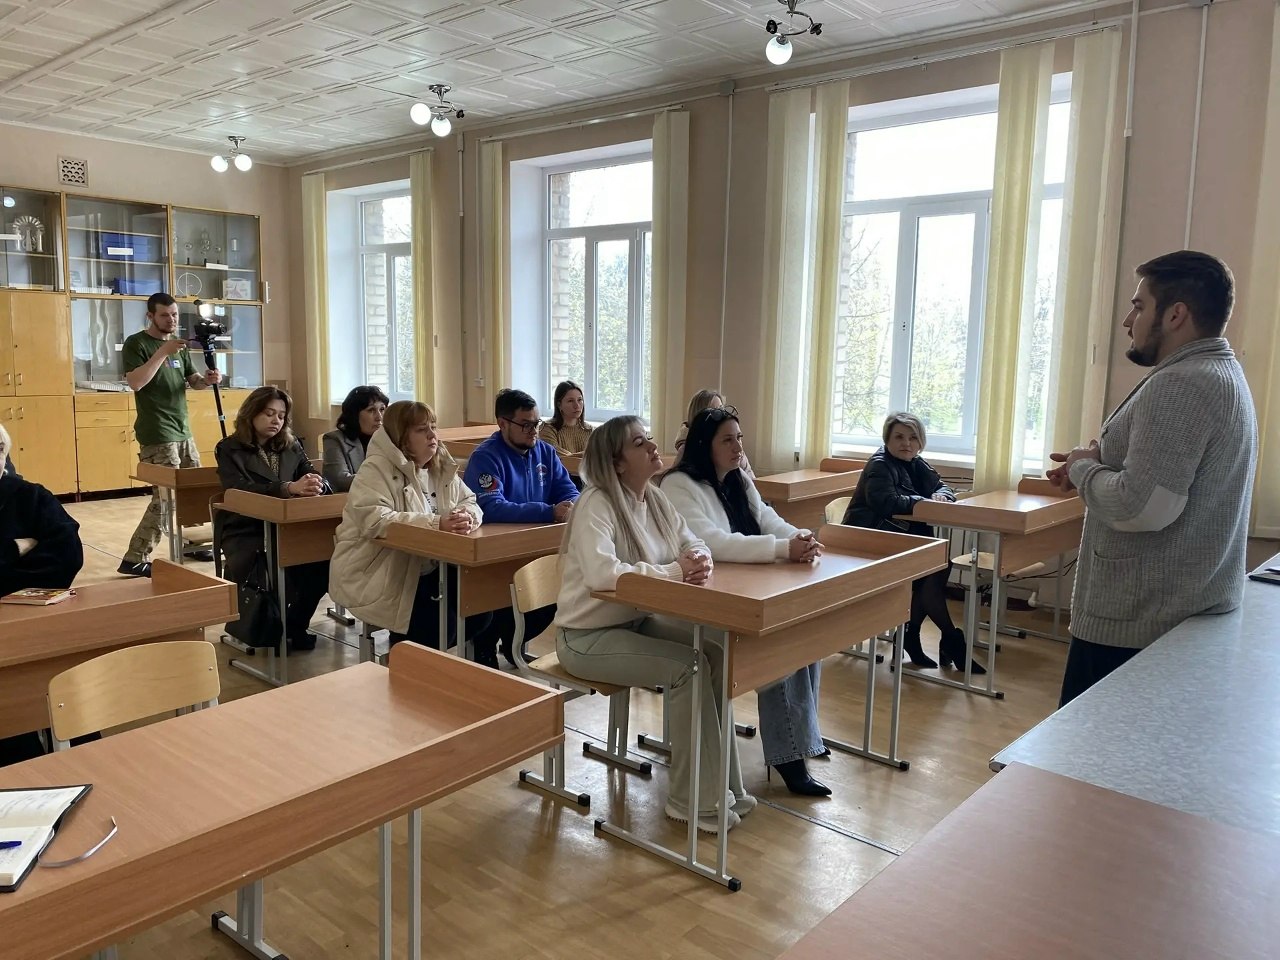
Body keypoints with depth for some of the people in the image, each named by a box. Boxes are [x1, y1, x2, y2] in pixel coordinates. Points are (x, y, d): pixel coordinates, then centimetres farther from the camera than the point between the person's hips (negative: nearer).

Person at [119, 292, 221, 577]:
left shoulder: (179, 344, 15)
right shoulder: (136, 344, -7)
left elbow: (192, 380, 15)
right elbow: (135, 383, -20)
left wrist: (207, 380, -8)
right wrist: (162, 352, -26)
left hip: (182, 430, 8)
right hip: (157, 434, -8)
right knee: (166, 497, -11)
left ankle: (192, 543, 29)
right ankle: (134, 560, -5)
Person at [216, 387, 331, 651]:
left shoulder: (291, 447, 13)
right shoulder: (229, 449, -2)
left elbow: (322, 481, 1)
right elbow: (239, 490, -20)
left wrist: (316, 486, -25)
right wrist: (289, 488, -35)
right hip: (246, 533, -4)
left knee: (324, 560, -25)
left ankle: (293, 626, -1)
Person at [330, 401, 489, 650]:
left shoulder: (443, 467, 8)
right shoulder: (376, 469, -15)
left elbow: (470, 502, 6)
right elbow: (374, 520, -29)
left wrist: (466, 516, -21)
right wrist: (435, 523, -37)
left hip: (428, 570, 7)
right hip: (378, 574, -7)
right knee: (437, 622, -22)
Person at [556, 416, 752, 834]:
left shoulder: (655, 500, 4)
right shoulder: (597, 505, -21)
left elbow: (694, 545, 10)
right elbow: (602, 573, -36)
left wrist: (700, 562, -16)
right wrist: (673, 572, -29)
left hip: (637, 622, 8)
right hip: (588, 637, -8)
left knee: (715, 653, -8)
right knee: (689, 666, -20)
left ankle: (721, 782, 5)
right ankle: (694, 798, -4)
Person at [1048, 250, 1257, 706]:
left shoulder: (1180, 385, -19)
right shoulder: (1222, 374, 15)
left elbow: (1142, 507, -26)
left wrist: (1083, 467, -8)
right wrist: (1101, 463, 8)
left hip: (1136, 623, -10)